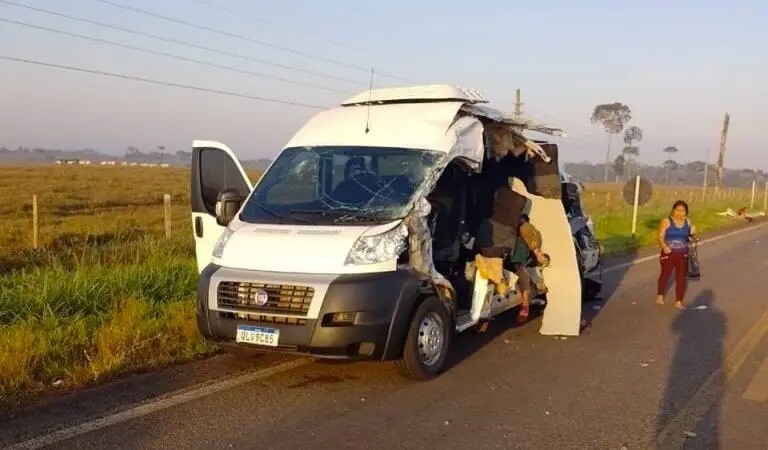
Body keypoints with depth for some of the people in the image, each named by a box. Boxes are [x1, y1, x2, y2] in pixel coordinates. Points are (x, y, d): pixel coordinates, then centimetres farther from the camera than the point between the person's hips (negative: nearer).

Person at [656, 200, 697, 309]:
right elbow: (661, 237, -14)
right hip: (669, 253, -3)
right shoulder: (666, 221, -10)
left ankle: (679, 302, 9)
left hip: (683, 255, 3)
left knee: (681, 277, 2)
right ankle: (660, 295, 36)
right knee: (665, 274, 14)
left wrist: (693, 233, -9)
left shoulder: (687, 222, 2)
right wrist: (664, 246, -32)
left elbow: (692, 237, 14)